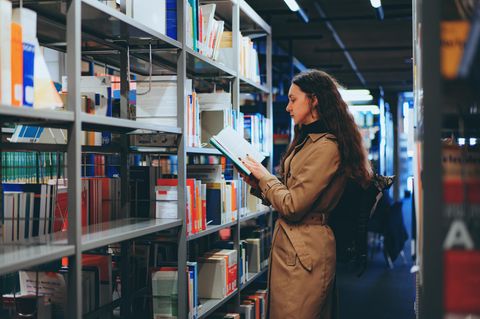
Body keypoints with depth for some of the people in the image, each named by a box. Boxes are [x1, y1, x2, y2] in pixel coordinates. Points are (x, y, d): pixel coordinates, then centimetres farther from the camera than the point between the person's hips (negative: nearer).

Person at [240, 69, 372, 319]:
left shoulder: (326, 147, -17)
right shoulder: (307, 141, 17)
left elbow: (292, 206, -19)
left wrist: (264, 175, -6)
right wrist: (256, 183, 6)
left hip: (303, 254, -10)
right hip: (291, 248, 10)